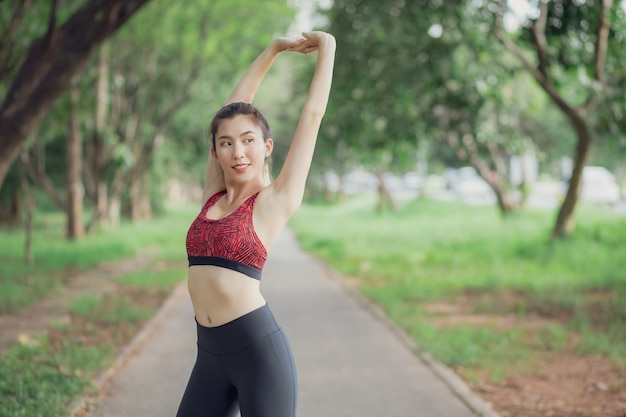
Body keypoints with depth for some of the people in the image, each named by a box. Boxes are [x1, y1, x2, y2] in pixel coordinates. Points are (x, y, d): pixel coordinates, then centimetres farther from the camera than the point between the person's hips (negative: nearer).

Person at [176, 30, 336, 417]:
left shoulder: (275, 201, -2)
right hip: (211, 354, 5)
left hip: (259, 348, -5)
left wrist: (327, 48, 11)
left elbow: (313, 113, 1)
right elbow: (234, 104, 15)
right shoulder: (213, 195, 10)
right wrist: (274, 49, 20)